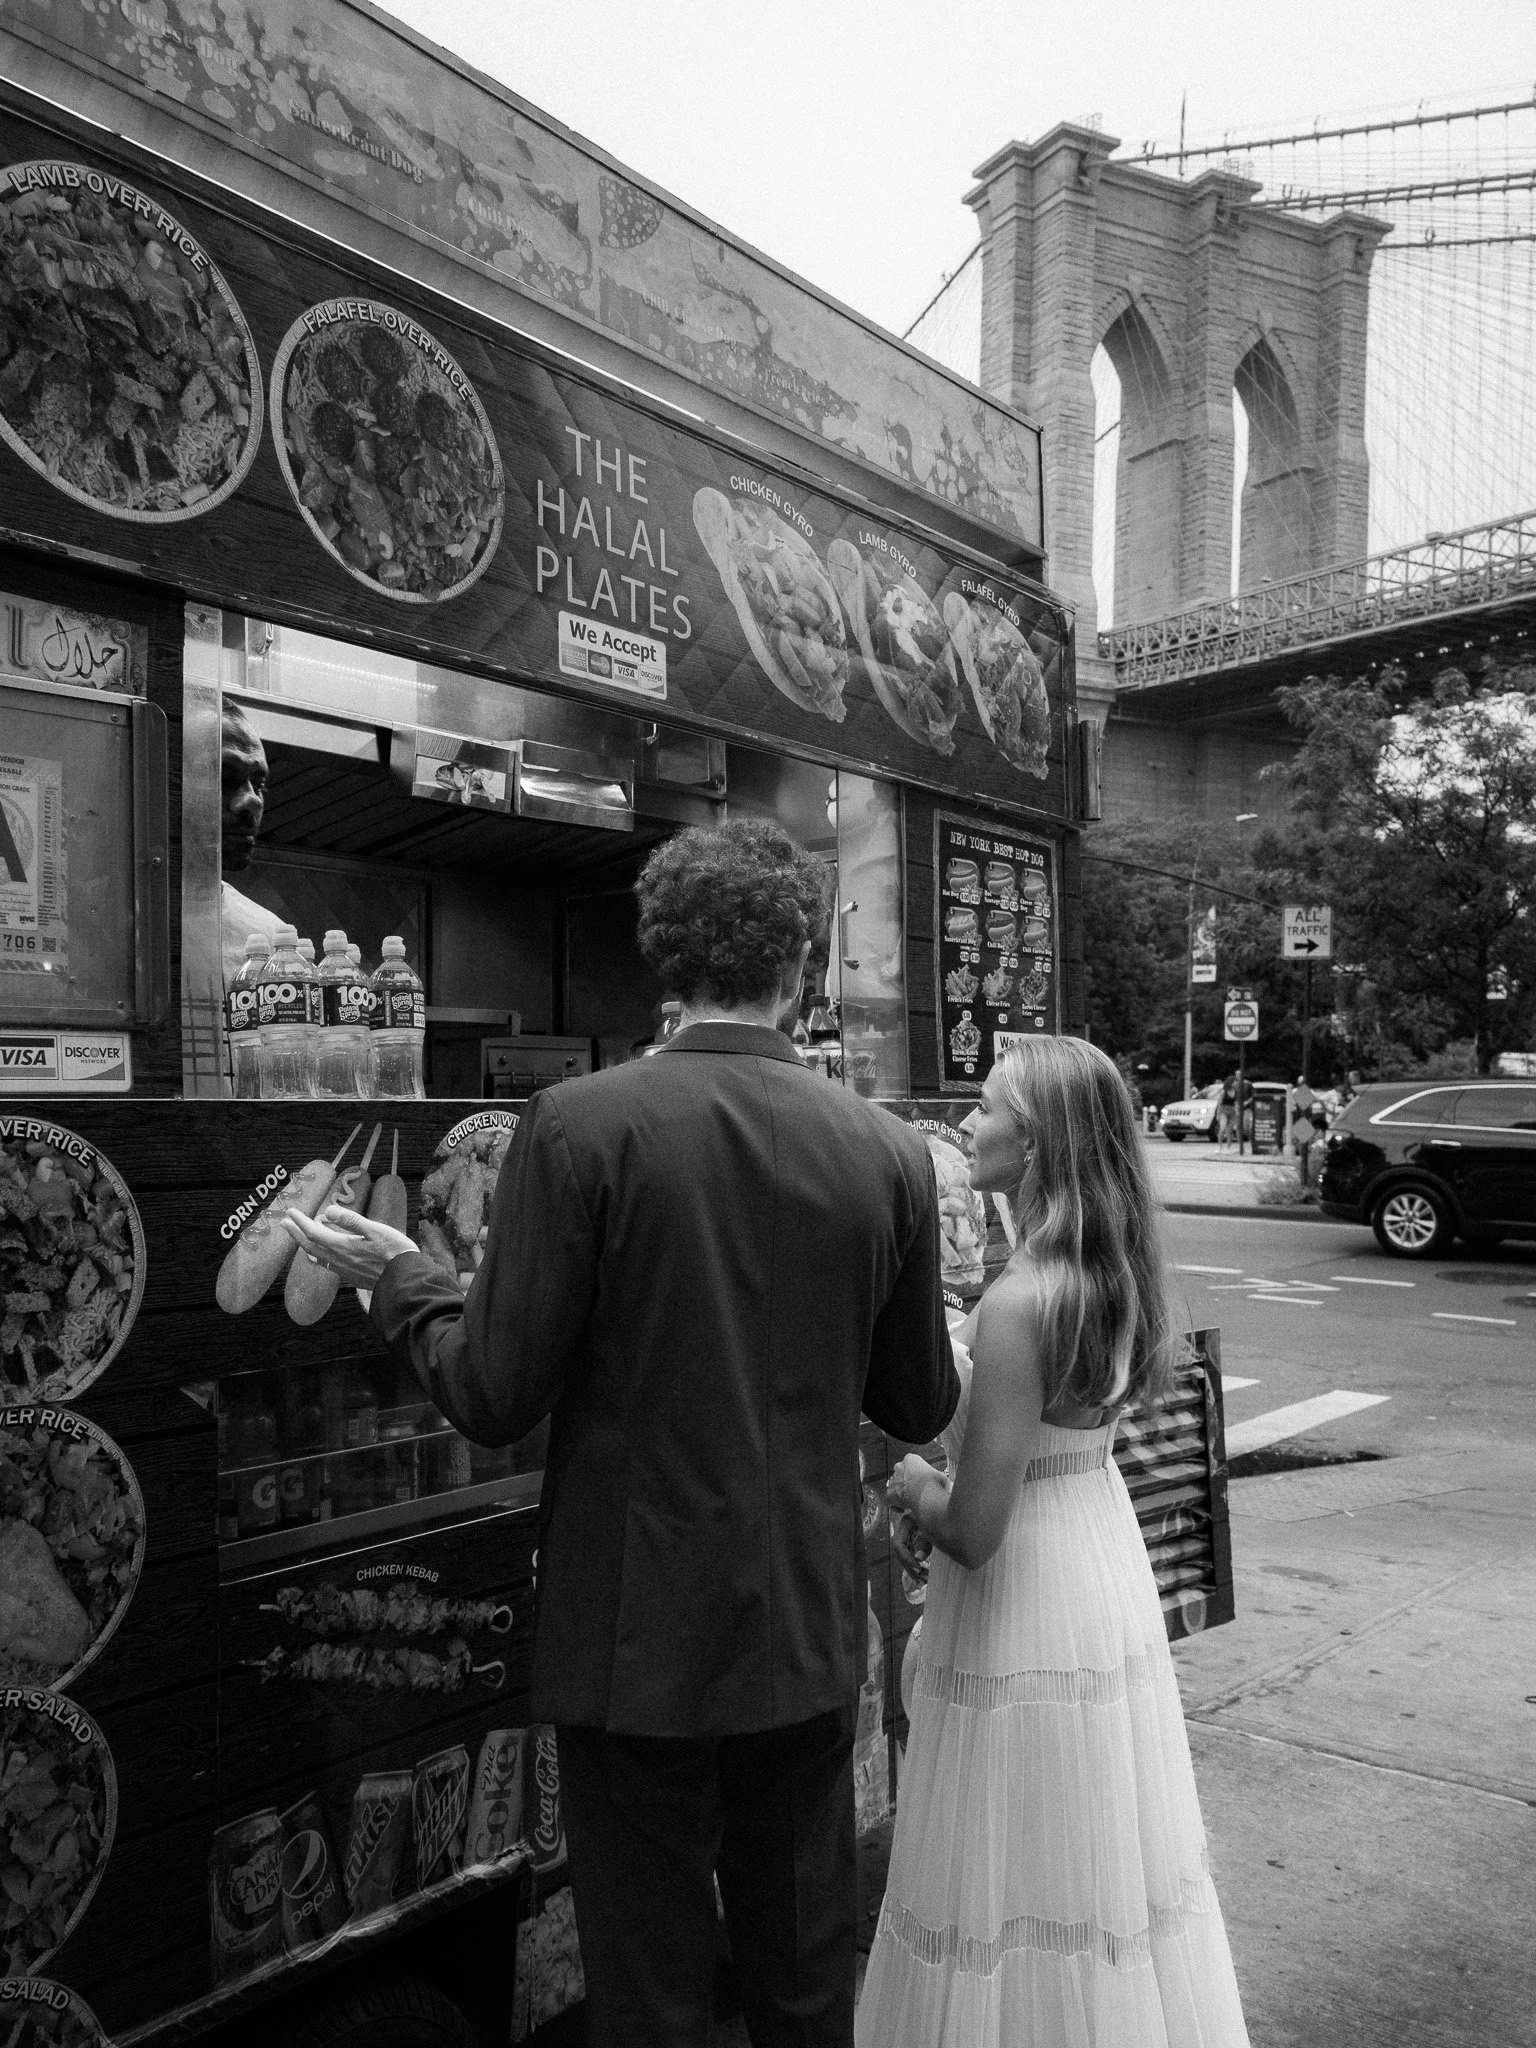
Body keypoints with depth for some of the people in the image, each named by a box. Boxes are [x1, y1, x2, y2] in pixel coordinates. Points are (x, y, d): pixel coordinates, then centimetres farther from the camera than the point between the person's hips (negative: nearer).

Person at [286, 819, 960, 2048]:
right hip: (810, 1639, 3)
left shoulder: (580, 1126, -16)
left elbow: (494, 1401, -14)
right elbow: (922, 1409, 2)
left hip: (635, 1644, -3)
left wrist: (401, 1279, 3)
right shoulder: (890, 1153, -6)